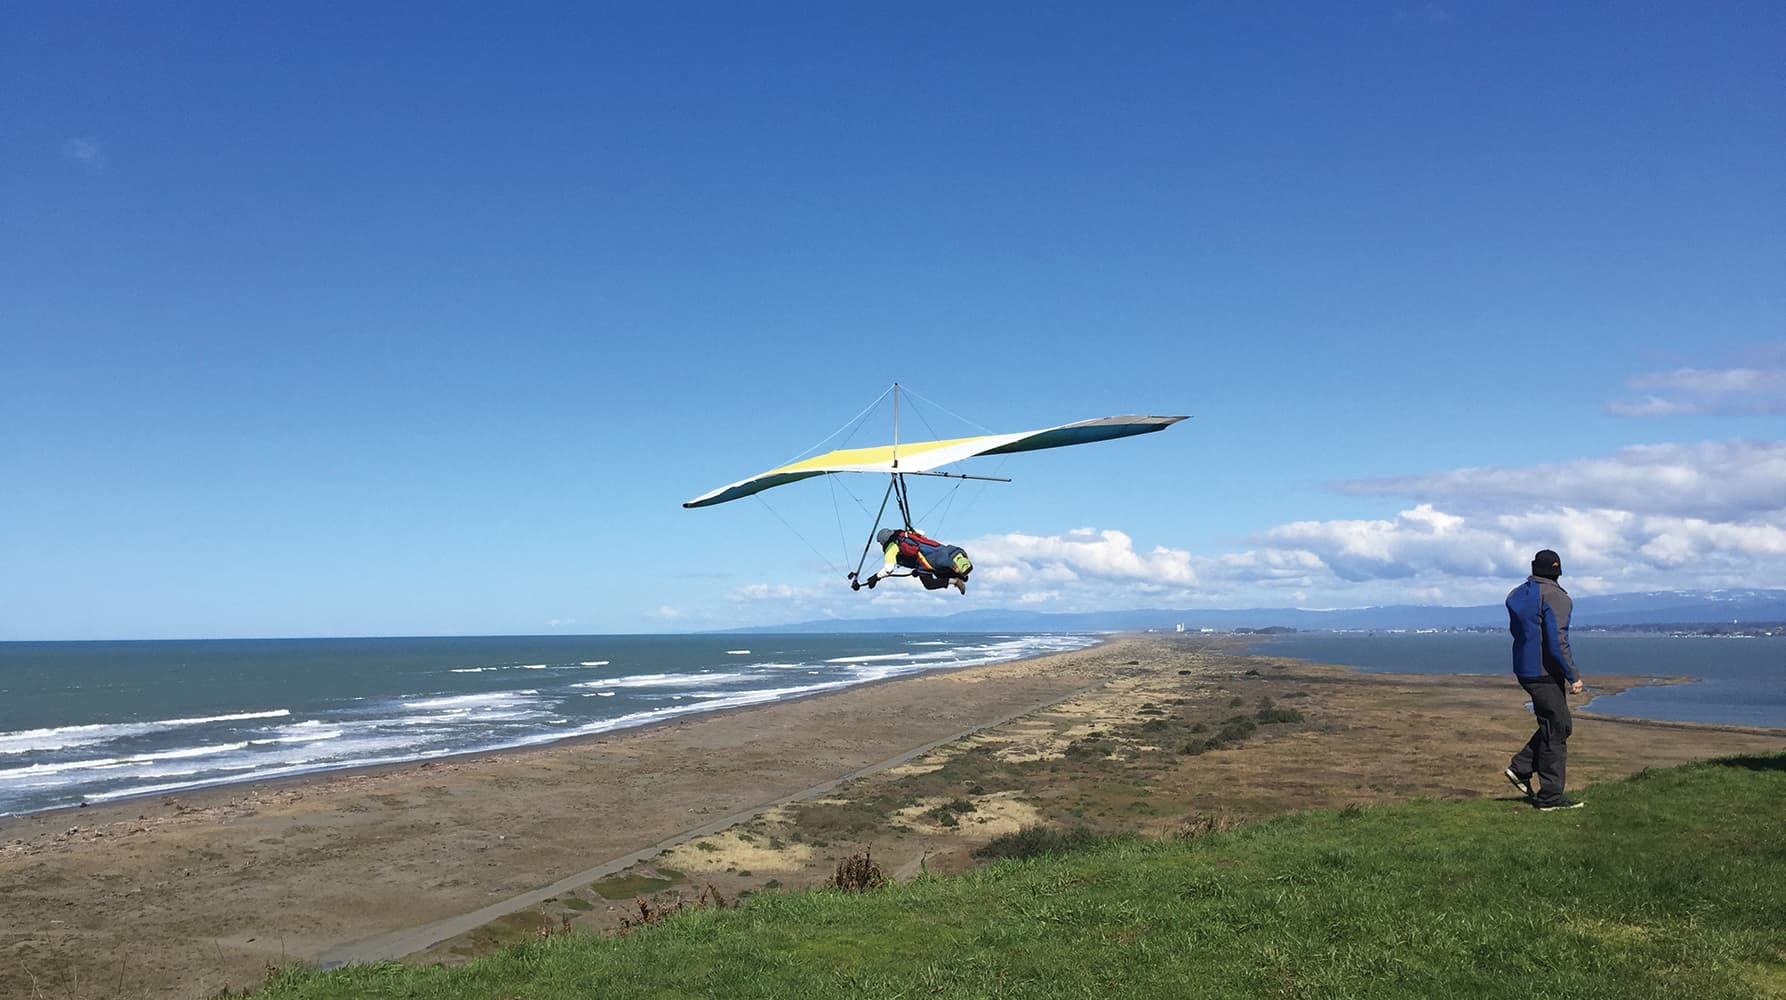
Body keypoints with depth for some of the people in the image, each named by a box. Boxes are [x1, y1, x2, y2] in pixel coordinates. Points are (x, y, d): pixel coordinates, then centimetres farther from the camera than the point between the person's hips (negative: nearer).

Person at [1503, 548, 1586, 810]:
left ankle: (1521, 768, 13)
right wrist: (1573, 676, -16)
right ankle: (1550, 796, 4)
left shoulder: (1517, 595, 11)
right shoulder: (1555, 596, -15)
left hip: (1524, 671, 8)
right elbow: (1557, 642, -21)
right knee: (1555, 732, 0)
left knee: (1559, 725, 18)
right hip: (1546, 673, -8)